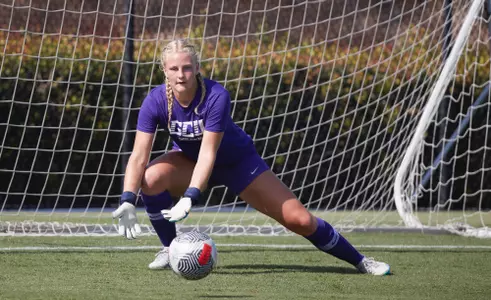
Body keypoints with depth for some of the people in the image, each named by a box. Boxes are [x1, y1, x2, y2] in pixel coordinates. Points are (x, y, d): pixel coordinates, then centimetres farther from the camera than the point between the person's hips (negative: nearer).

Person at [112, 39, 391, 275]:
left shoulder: (216, 96, -33)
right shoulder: (156, 101, -24)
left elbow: (208, 154, -37)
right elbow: (139, 156, -28)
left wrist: (189, 198, -50)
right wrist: (127, 202, -43)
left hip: (237, 160, -3)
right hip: (189, 159, 3)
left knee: (299, 220, -10)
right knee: (150, 178, -30)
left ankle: (359, 260, 11)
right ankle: (170, 248, -6)